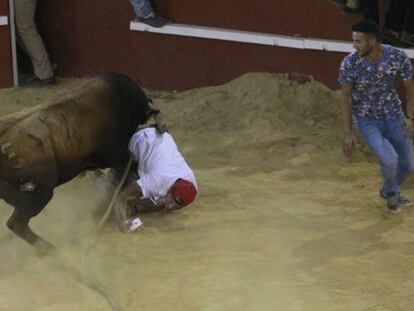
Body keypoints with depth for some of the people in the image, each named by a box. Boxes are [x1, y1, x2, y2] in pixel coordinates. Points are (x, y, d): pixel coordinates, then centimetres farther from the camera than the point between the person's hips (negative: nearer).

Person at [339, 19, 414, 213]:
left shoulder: (398, 57, -20)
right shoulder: (349, 64, -23)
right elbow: (346, 98, -11)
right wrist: (348, 134, -11)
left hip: (393, 116, 3)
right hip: (368, 121, -3)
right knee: (389, 160, -22)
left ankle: (388, 191, 43)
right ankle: (391, 192, 12)